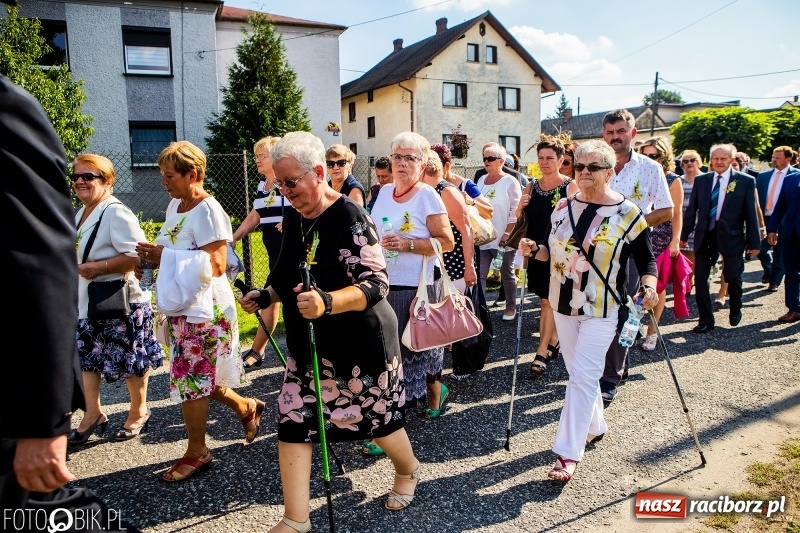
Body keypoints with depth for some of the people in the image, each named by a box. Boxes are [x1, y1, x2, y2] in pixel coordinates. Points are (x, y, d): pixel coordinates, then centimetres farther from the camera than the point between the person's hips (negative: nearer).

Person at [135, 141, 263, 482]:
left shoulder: (207, 211, -17)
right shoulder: (175, 205, 10)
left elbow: (216, 265, -23)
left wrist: (164, 256, -22)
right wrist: (151, 258, -1)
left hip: (204, 310, -9)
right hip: (182, 308, 9)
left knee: (188, 381, 1)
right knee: (199, 379, 17)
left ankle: (197, 453, 19)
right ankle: (247, 409, 38)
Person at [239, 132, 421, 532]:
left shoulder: (348, 216, -20)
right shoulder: (293, 218, 3)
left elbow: (376, 283, -28)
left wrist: (328, 302, -43)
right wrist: (265, 297, 0)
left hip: (359, 342, -6)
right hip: (307, 343, 7)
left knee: (374, 418, 12)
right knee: (292, 421, 1)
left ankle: (408, 470, 45)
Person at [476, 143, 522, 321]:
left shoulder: (510, 182, -7)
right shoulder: (481, 180, 10)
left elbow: (516, 211, -10)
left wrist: (507, 234, -15)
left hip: (503, 237, -5)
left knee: (507, 273, 10)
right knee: (479, 274, 1)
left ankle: (511, 307, 23)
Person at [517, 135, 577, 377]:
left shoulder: (570, 186, -5)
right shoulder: (531, 186, 8)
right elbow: (520, 220, 10)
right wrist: (521, 206, -10)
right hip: (537, 252, 5)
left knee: (551, 302, -2)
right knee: (545, 302, 13)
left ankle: (541, 353, 1)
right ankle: (552, 343, 28)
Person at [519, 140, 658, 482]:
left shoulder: (627, 213, -9)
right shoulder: (563, 207, 4)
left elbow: (647, 261, -5)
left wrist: (648, 288, -24)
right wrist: (533, 249, -8)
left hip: (601, 310, -5)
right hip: (564, 304, 5)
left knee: (582, 376, -9)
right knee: (578, 372, 17)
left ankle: (568, 453, -2)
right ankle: (594, 426, 39)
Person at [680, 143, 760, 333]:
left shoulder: (745, 181, -3)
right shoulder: (701, 180, 4)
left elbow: (751, 213, -3)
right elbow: (691, 209, 7)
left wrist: (754, 242, -3)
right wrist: (684, 235, 5)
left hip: (731, 236, -2)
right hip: (705, 235, 2)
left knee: (733, 277, 6)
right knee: (700, 278, 2)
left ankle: (735, 310, 37)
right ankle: (706, 320, 15)